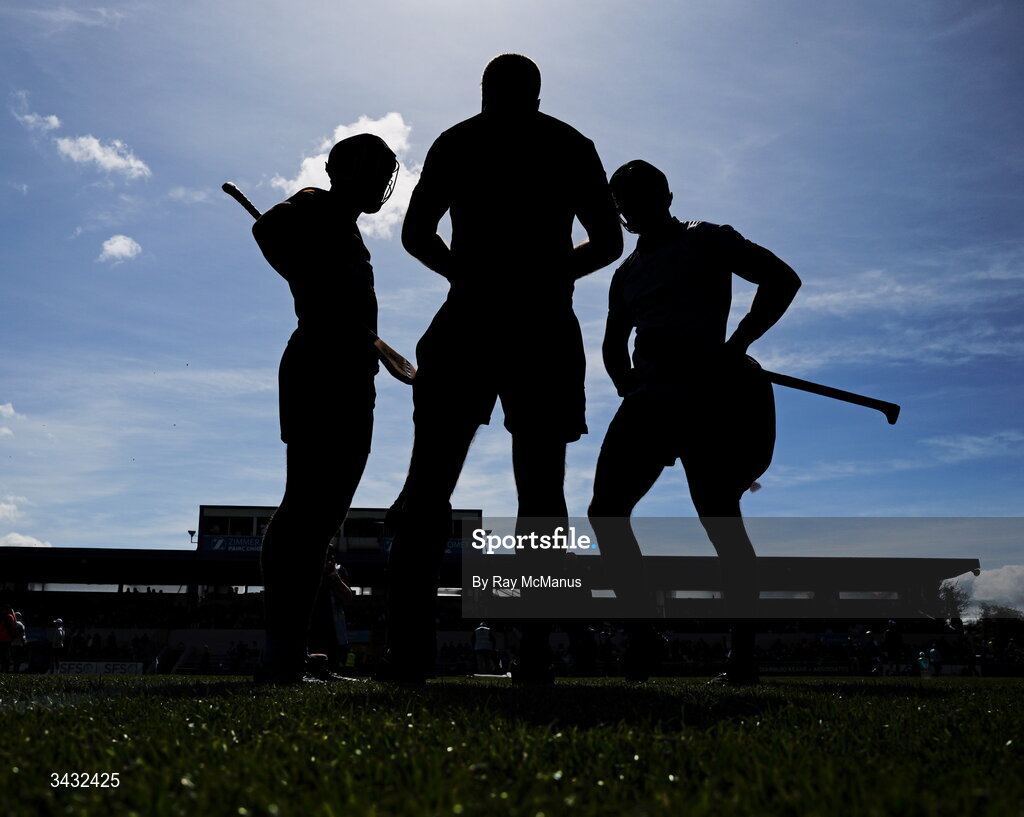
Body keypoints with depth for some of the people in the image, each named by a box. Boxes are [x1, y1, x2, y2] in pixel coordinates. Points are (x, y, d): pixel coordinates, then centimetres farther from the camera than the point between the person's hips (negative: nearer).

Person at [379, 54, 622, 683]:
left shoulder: (456, 142, 13)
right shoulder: (573, 146, 15)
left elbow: (416, 234, 9)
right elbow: (609, 241, 14)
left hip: (469, 324, -1)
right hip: (545, 330, 1)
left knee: (428, 488, 0)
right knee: (541, 493, 3)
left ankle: (410, 647, -9)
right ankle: (536, 652, -3)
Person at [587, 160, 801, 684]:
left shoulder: (707, 241, 8)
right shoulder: (627, 273, 25)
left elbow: (782, 279, 1)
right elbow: (613, 345, 31)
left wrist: (734, 347, -10)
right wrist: (629, 387, 11)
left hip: (706, 395, -6)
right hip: (649, 400, 7)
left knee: (719, 518, -12)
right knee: (606, 510, -5)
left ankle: (743, 656, -6)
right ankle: (642, 629, 4)